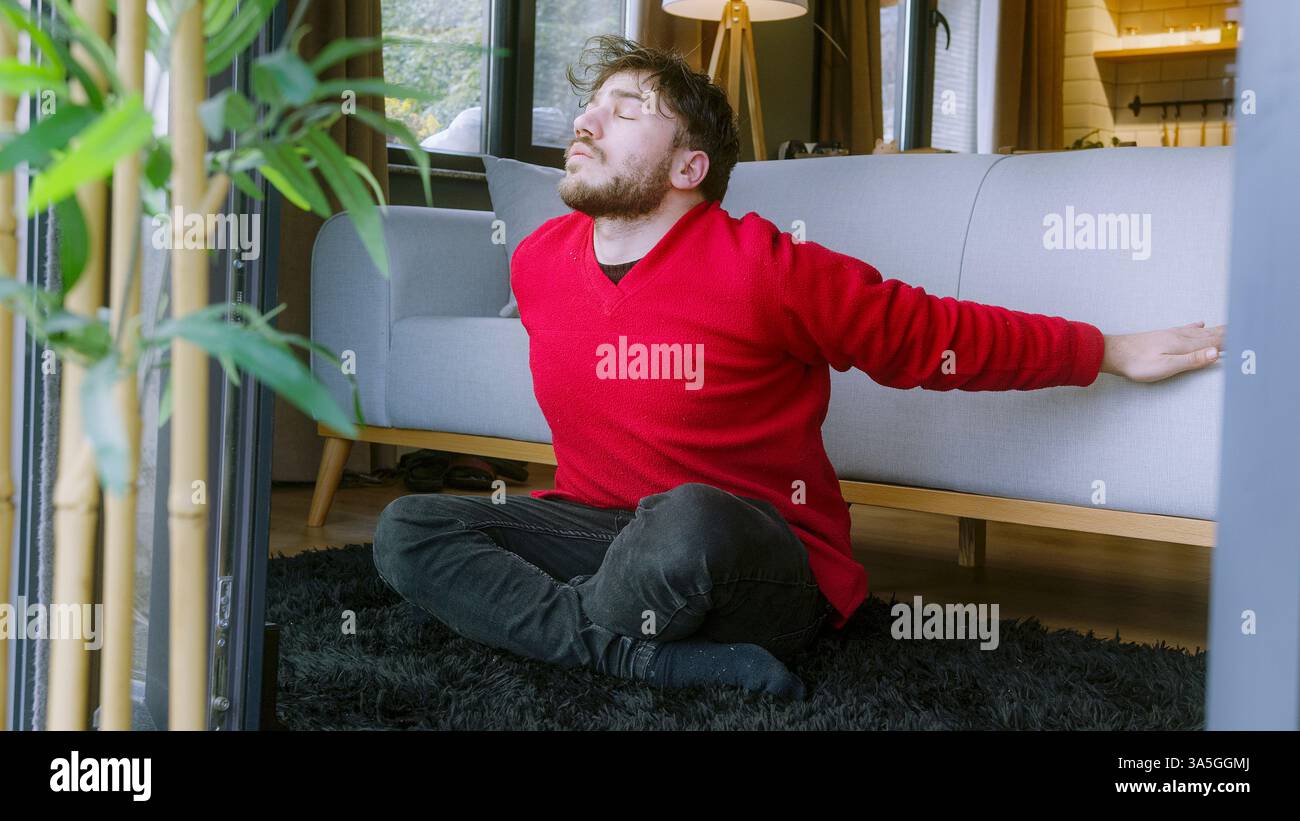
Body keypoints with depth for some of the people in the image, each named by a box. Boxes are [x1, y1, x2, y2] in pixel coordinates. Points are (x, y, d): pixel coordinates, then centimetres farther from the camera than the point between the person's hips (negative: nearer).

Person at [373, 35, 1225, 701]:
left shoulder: (767, 270, -14)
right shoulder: (537, 262, 1)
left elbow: (939, 336, -4)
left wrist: (1112, 352, 2)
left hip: (775, 574, -6)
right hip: (604, 533, 6)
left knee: (686, 519, -41)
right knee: (408, 529, -13)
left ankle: (548, 624, -9)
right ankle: (674, 661, -23)